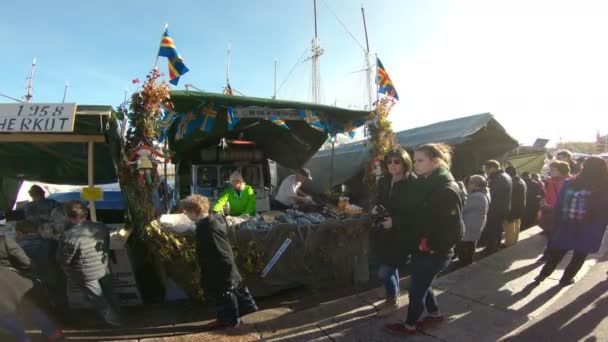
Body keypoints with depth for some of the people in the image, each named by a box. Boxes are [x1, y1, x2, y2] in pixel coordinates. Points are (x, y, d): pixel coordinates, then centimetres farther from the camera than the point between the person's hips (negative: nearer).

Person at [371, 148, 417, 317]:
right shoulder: (384, 181, 5)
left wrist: (395, 222, -25)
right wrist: (375, 209, -4)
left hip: (401, 235, -6)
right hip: (383, 233, 7)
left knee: (384, 272, -5)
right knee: (390, 268, 20)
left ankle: (393, 301, 22)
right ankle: (392, 298, 41)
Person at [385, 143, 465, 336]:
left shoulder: (448, 190, -22)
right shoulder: (424, 183, 4)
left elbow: (455, 230, -23)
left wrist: (431, 246, -17)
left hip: (434, 253, -8)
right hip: (420, 248, 8)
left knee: (416, 289, 8)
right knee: (421, 285, 22)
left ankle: (410, 326, 29)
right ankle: (434, 314, 45)